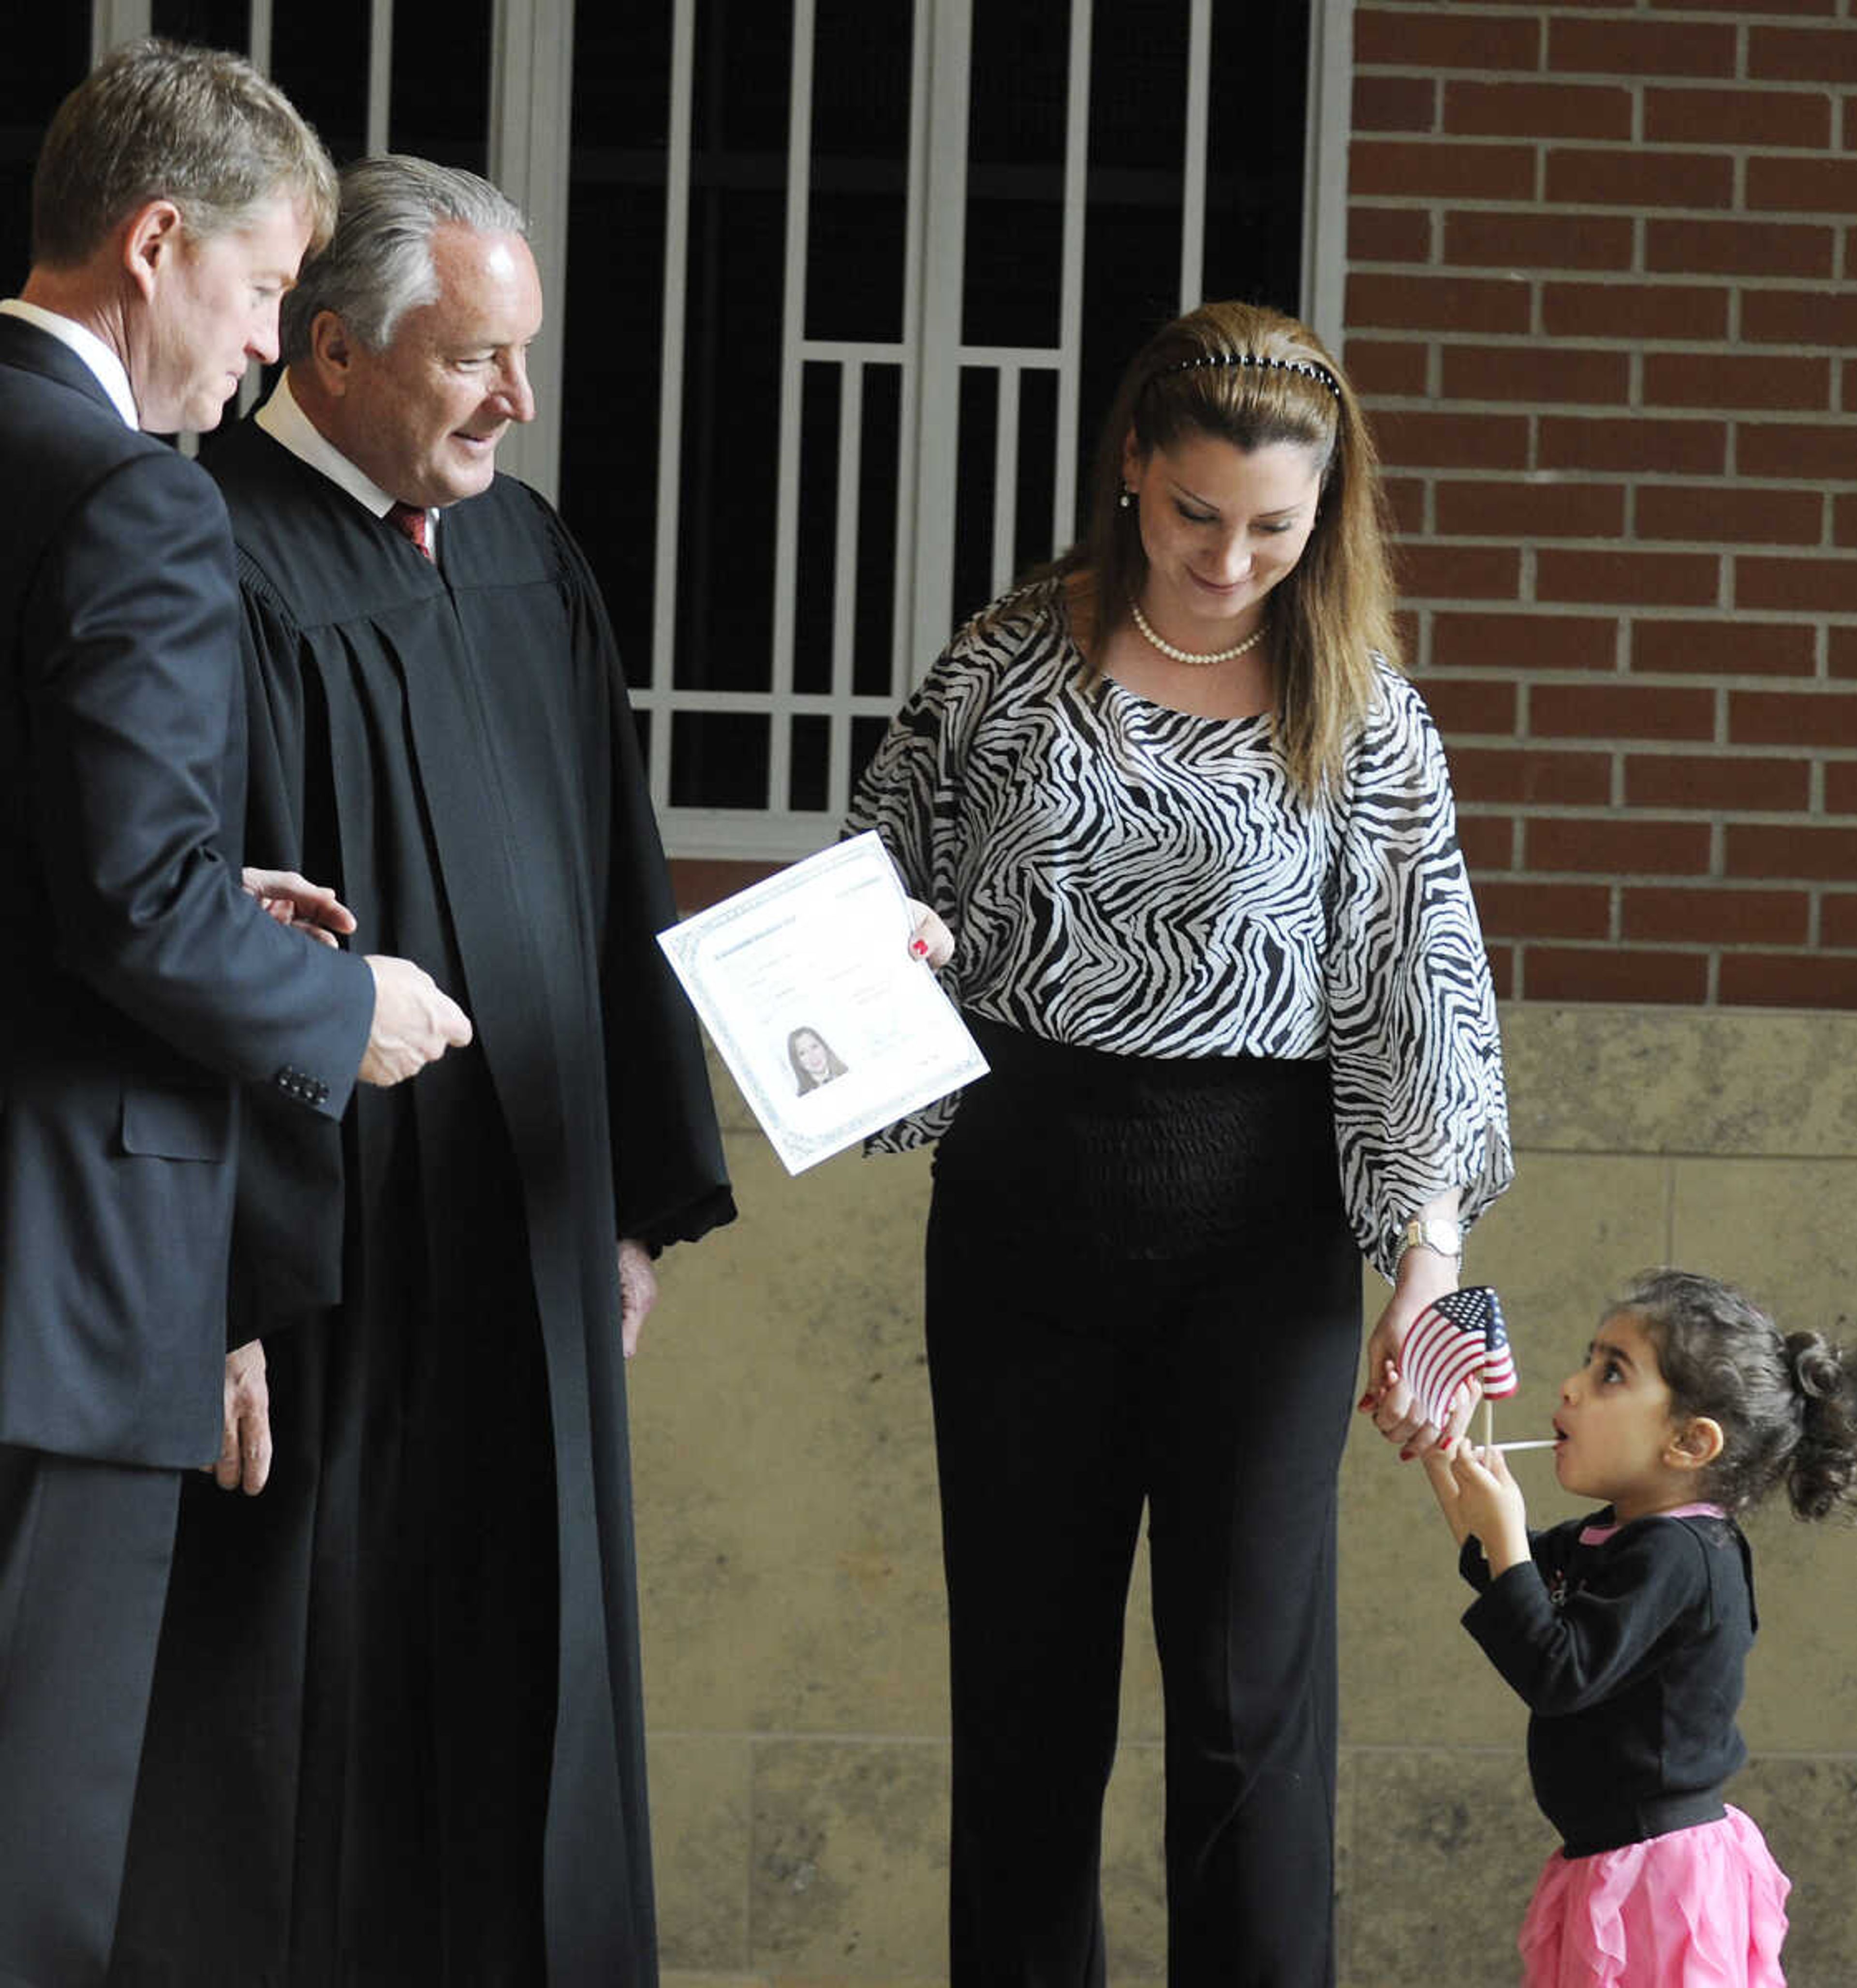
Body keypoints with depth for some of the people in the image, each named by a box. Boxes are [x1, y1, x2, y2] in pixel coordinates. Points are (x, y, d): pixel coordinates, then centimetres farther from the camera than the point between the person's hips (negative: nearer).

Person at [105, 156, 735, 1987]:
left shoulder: (525, 560, 11)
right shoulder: (226, 568, -14)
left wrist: (636, 1198, 14)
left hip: (523, 1237, 7)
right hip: (328, 1246, -7)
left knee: (515, 1682, 11)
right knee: (306, 1687, -1)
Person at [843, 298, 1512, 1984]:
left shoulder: (1361, 718, -1)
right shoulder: (1011, 661, 3)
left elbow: (1419, 993, -5)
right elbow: (886, 892, 12)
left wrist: (1429, 1249, -17)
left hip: (1257, 1210, -2)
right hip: (1023, 1193, 2)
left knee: (1248, 1682, -7)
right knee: (1026, 1664, 8)